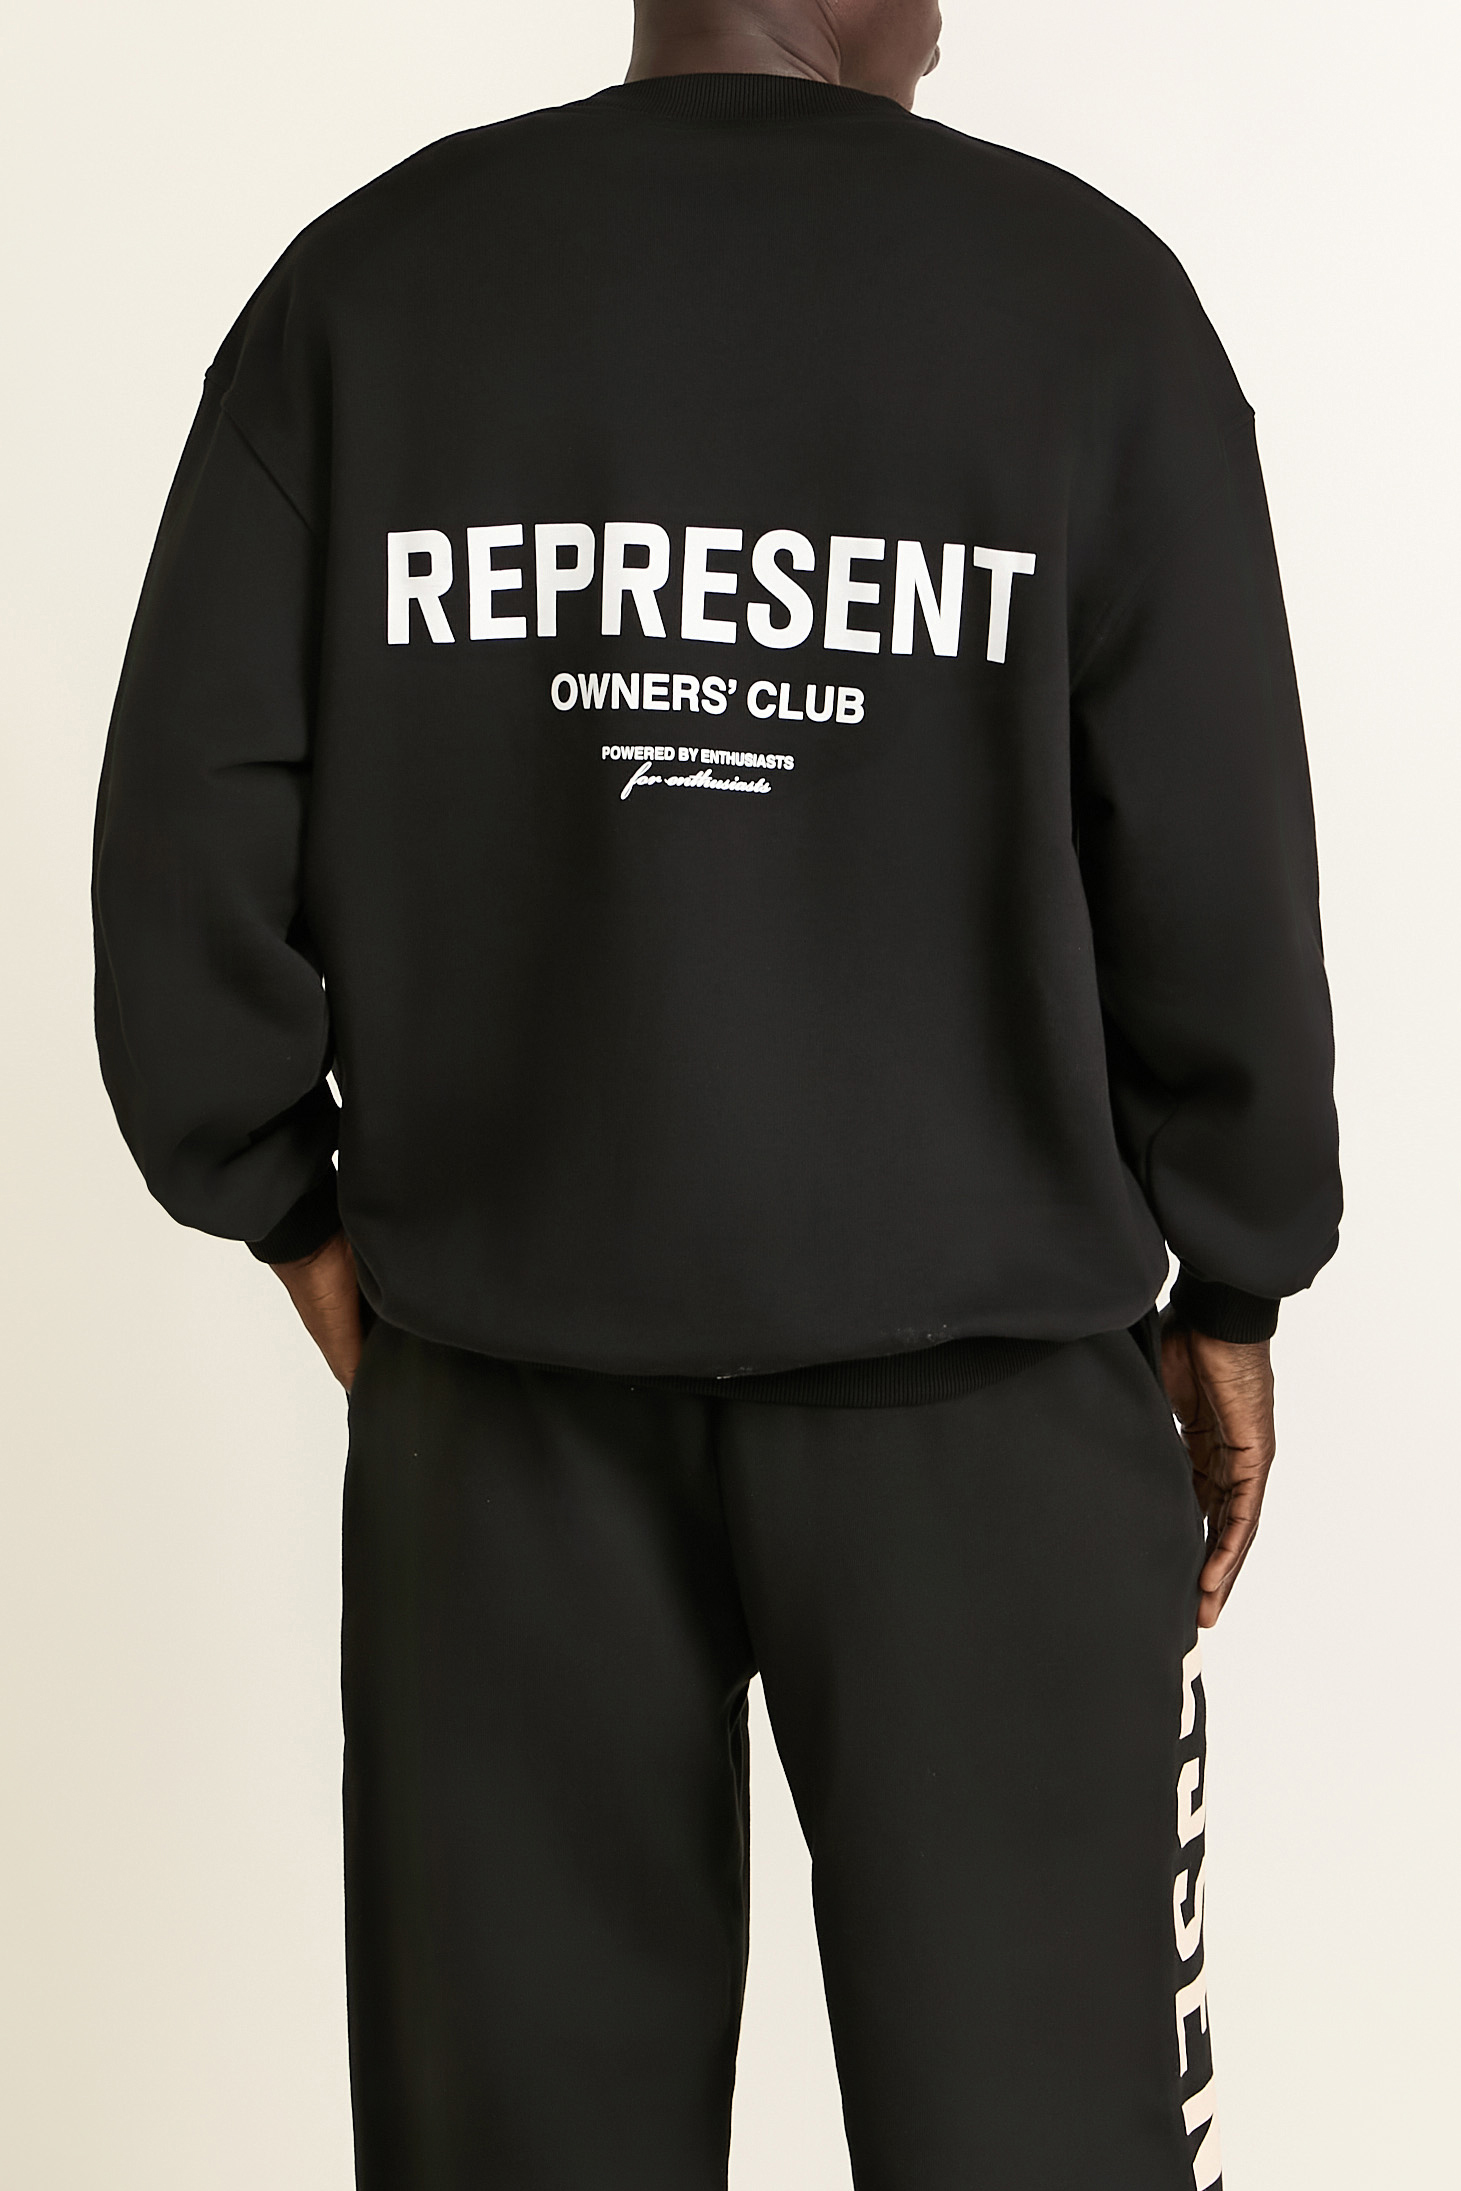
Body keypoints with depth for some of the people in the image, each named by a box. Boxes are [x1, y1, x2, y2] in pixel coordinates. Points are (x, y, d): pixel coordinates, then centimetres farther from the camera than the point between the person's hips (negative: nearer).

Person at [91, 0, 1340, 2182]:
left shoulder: (367, 283, 1)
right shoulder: (1085, 295, -4)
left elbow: (191, 832, -2)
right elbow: (1216, 866, -5)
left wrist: (295, 1201, 11)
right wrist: (1229, 1290, 7)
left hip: (504, 1361, 3)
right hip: (974, 1370, -2)